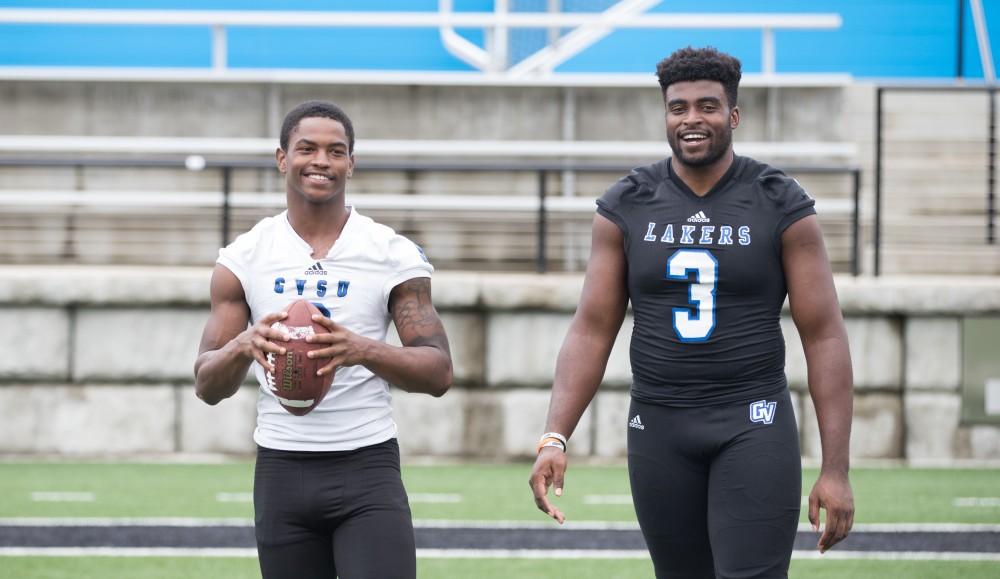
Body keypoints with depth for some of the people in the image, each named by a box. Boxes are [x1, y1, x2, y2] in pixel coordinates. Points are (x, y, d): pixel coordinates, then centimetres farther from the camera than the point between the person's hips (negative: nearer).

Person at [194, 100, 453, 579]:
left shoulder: (394, 255, 0)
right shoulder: (243, 260, 5)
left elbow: (438, 373, -4)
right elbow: (207, 387, 4)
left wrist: (364, 350, -24)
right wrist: (244, 346, -20)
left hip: (367, 467, -2)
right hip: (282, 470, 2)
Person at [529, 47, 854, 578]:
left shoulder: (782, 208, -4)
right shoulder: (626, 209, 3)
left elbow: (824, 338, -4)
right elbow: (591, 332, 3)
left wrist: (836, 469, -9)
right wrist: (553, 439, -11)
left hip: (752, 428, -3)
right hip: (659, 429, 3)